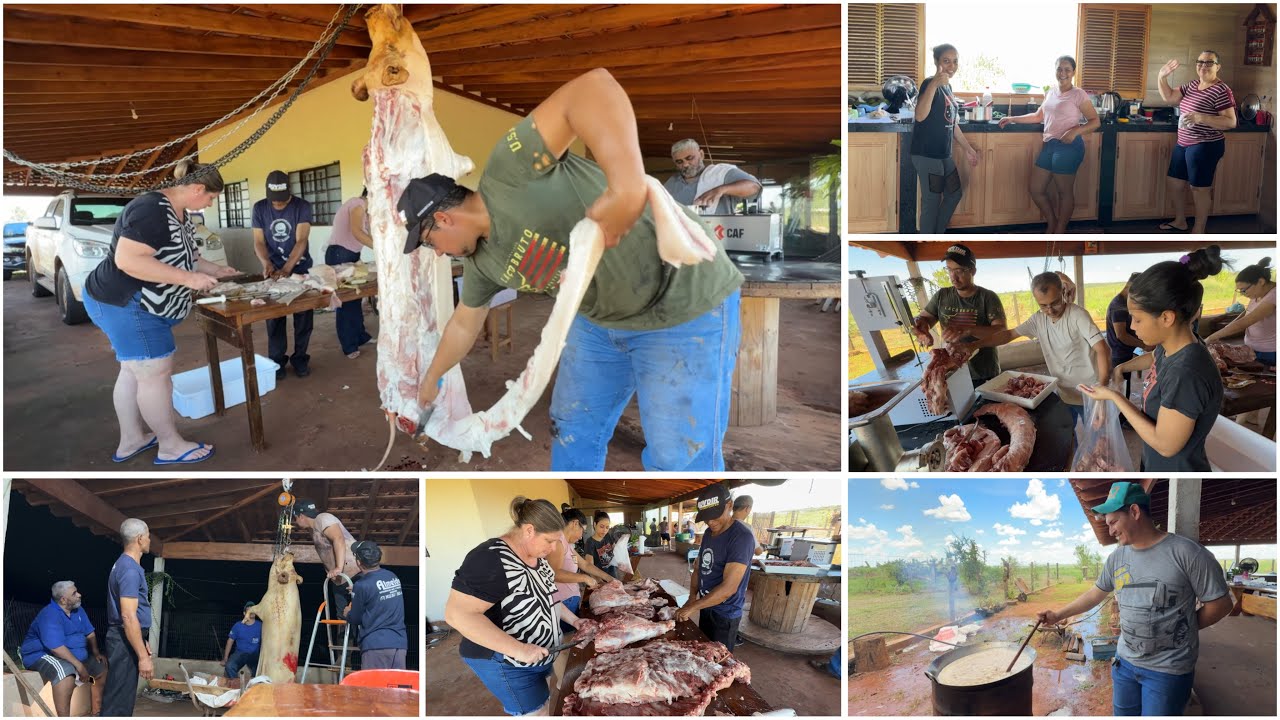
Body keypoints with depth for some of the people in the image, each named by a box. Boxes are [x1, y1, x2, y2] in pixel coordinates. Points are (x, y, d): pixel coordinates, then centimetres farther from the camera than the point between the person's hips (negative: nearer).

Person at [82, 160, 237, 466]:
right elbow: (127, 259, -33)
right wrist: (188, 278, -31)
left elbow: (178, 255, 24)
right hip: (124, 304, -11)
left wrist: (214, 269, 14)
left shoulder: (180, 213, 9)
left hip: (140, 304, 11)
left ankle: (131, 440, 26)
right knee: (156, 373, -4)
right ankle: (171, 446, 7)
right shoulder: (152, 210, -24)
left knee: (134, 371, 16)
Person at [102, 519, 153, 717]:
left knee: (123, 695, 15)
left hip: (124, 639, 10)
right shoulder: (130, 570, -18)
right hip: (126, 641, -10)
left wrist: (143, 643, 26)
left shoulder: (124, 564, 15)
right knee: (119, 700, -8)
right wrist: (143, 656, -23)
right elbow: (128, 616, -24)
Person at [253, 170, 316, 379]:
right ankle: (277, 360, 10)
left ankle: (300, 358, 14)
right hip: (274, 269, 1)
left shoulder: (302, 207, -14)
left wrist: (287, 268, -31)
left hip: (300, 268, -1)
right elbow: (259, 242, -5)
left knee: (303, 316, 2)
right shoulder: (259, 208, -6)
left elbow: (301, 241, -21)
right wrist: (266, 263, -25)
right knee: (274, 317, 2)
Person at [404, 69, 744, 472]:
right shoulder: (481, 259, 5)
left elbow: (591, 86, -36)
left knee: (678, 459, -3)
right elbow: (464, 324, 24)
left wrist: (626, 185, -48)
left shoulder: (508, 172, -23)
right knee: (573, 432, 16)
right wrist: (431, 378, 36)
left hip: (686, 305, -9)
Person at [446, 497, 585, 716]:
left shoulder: (535, 555, 2)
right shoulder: (491, 559, -27)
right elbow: (458, 614, -33)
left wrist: (573, 619, 6)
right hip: (507, 662, -9)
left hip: (540, 655, 9)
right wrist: (519, 649, -34)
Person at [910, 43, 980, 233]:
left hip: (944, 154, 10)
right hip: (926, 154, -10)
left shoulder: (947, 87, 12)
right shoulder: (930, 84, -16)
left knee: (954, 194, 19)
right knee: (932, 200, -3)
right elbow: (920, 116, -35)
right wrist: (934, 84, -46)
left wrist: (967, 148, 21)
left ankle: (937, 234, 33)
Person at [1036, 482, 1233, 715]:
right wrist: (1058, 615, 19)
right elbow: (1096, 593, 18)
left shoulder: (1186, 552, -15)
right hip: (1125, 662, 6)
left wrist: (1180, 632, -5)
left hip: (1168, 669, -6)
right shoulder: (1117, 557, 4)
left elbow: (1221, 603, -10)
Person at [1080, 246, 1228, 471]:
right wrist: (1121, 367, 6)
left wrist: (1114, 396, -22)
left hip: (1177, 471, -8)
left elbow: (1165, 444, -28)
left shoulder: (1186, 375, -35)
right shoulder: (1174, 345, -6)